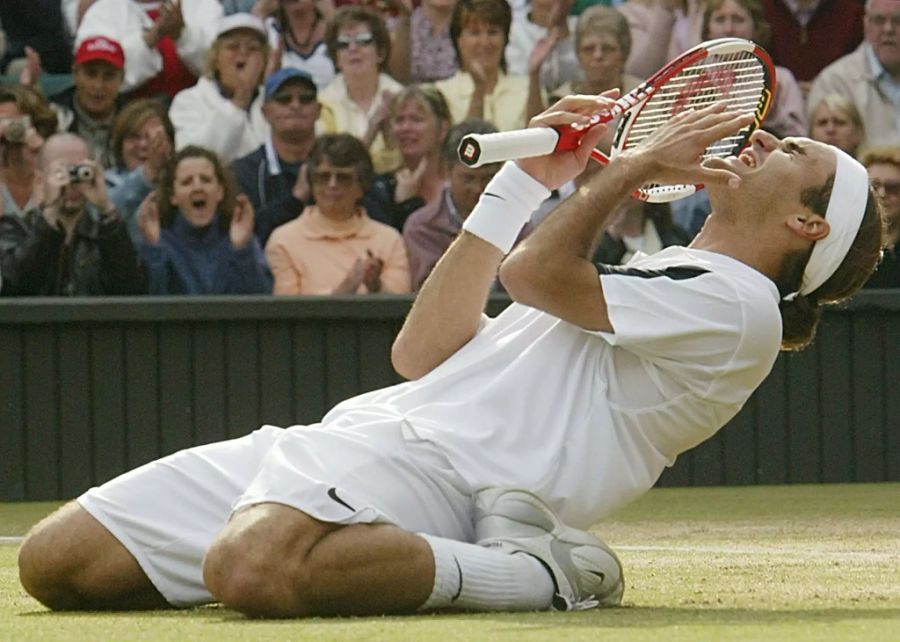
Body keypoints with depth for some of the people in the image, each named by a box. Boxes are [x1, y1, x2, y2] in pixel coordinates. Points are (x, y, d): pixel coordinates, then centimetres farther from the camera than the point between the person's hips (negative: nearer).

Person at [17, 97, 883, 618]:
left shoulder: (736, 304, 0)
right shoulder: (648, 283, 30)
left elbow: (537, 269, -9)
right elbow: (424, 353, 21)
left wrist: (634, 165, 10)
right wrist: (526, 179, 23)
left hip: (436, 463, -9)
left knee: (252, 567, -41)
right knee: (55, 563, -1)